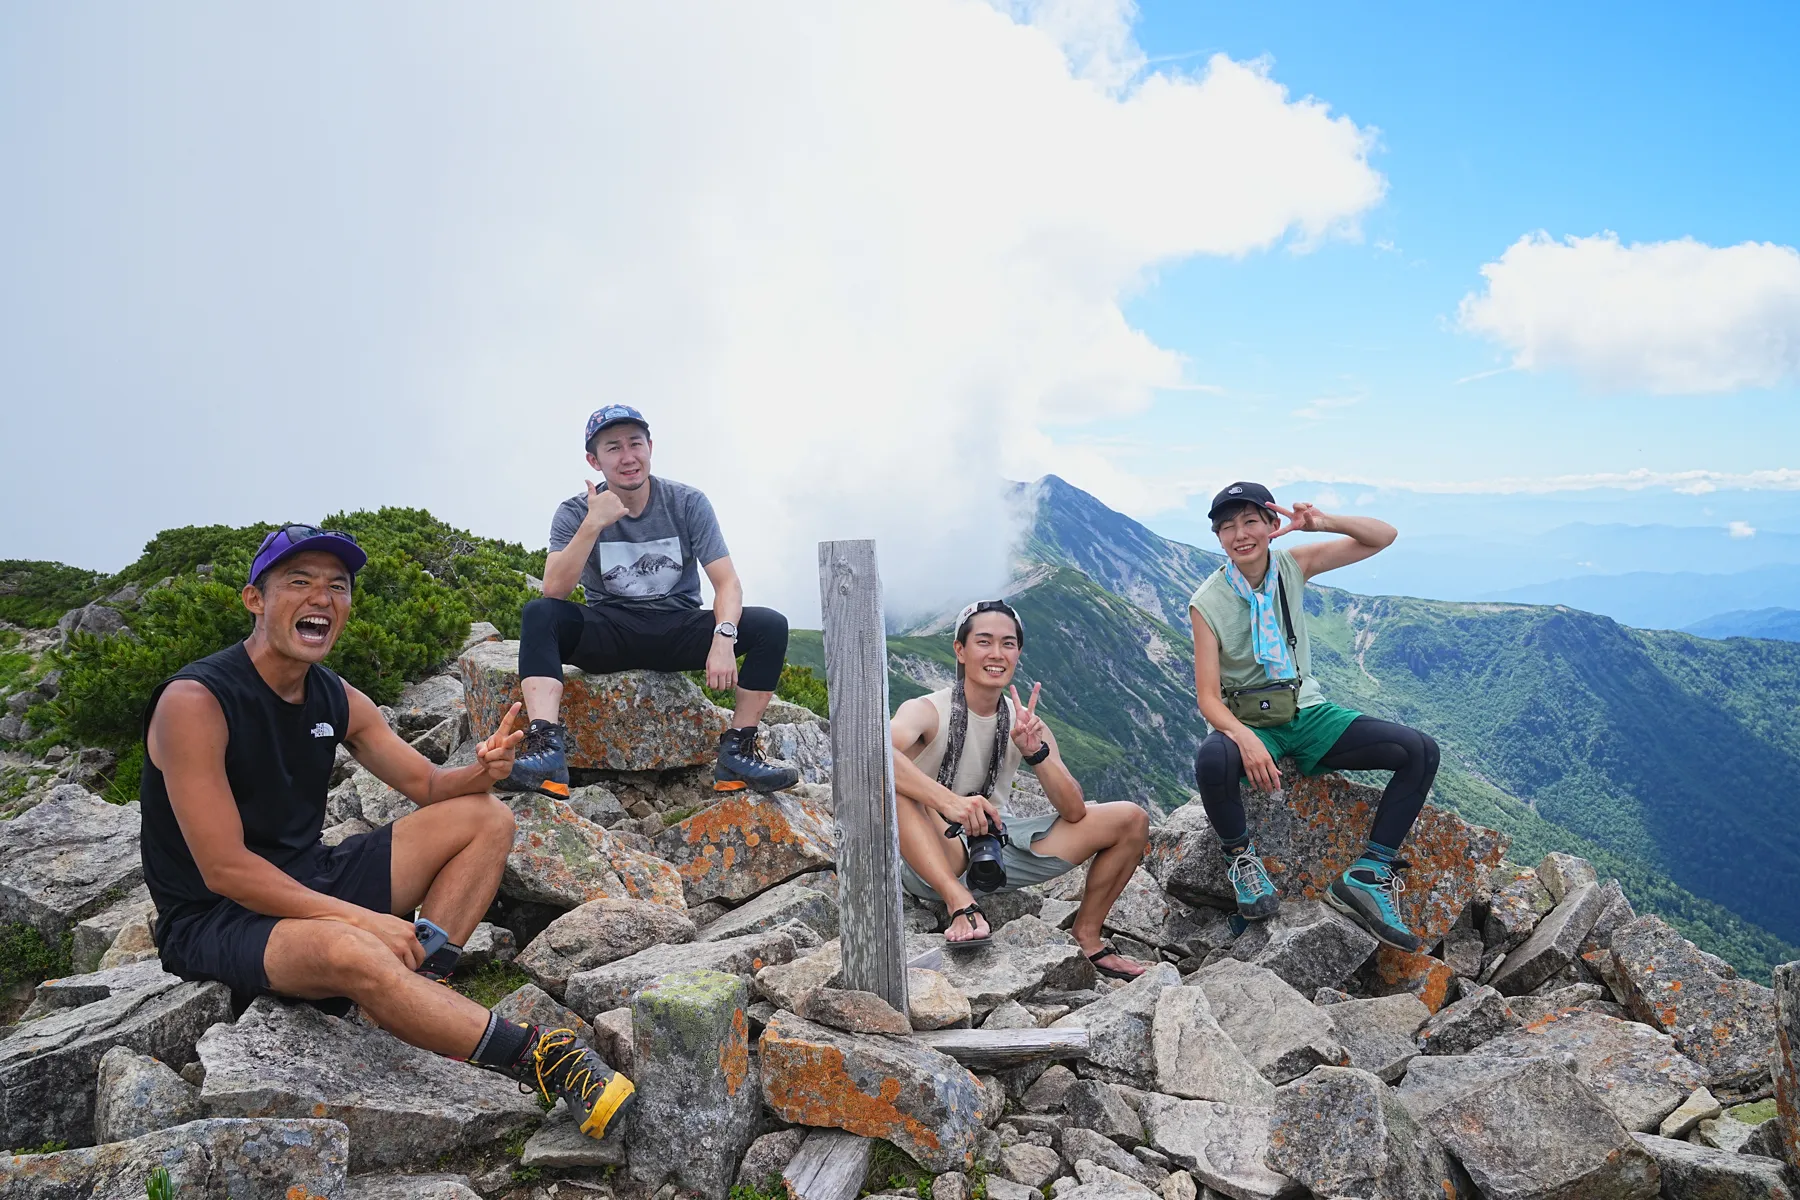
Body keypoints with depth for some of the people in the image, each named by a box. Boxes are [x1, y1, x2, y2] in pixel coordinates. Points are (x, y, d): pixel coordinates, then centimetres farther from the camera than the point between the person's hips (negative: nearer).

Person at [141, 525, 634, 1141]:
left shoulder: (338, 700, 2)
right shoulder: (194, 702, -19)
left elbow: (426, 782, 8)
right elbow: (225, 870, -23)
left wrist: (482, 770, -16)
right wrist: (362, 917, -26)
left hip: (309, 881, 8)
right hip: (214, 919, -8)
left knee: (486, 817, 0)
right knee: (347, 951, -40)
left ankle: (421, 988, -17)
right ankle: (536, 1054, -25)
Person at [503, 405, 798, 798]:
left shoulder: (688, 503, -4)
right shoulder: (575, 513, -4)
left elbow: (727, 582, -10)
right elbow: (554, 591, -18)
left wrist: (723, 638, -30)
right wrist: (593, 525, -29)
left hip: (680, 631, 1)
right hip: (608, 634, 0)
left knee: (771, 625, -22)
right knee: (539, 615, -29)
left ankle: (738, 752, -18)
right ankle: (545, 747, -40)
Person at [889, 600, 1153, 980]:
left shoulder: (1026, 724, 2)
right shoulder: (927, 711, -13)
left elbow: (1074, 812, -5)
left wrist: (1035, 752, -22)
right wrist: (948, 800, -47)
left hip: (999, 847, 5)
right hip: (933, 860, -5)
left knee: (1131, 820, -2)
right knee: (892, 779, -35)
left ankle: (1087, 934, 13)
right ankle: (961, 903, -37)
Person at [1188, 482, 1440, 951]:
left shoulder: (1293, 565, -1)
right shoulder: (1207, 602, -11)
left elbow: (1384, 537, 1)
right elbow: (1209, 697, -15)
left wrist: (1325, 523, -18)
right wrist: (1246, 738, -36)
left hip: (1309, 712, 4)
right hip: (1246, 721, -4)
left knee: (1421, 752, -13)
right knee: (1212, 761, -40)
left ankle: (1366, 876, -10)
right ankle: (1242, 858, -11)